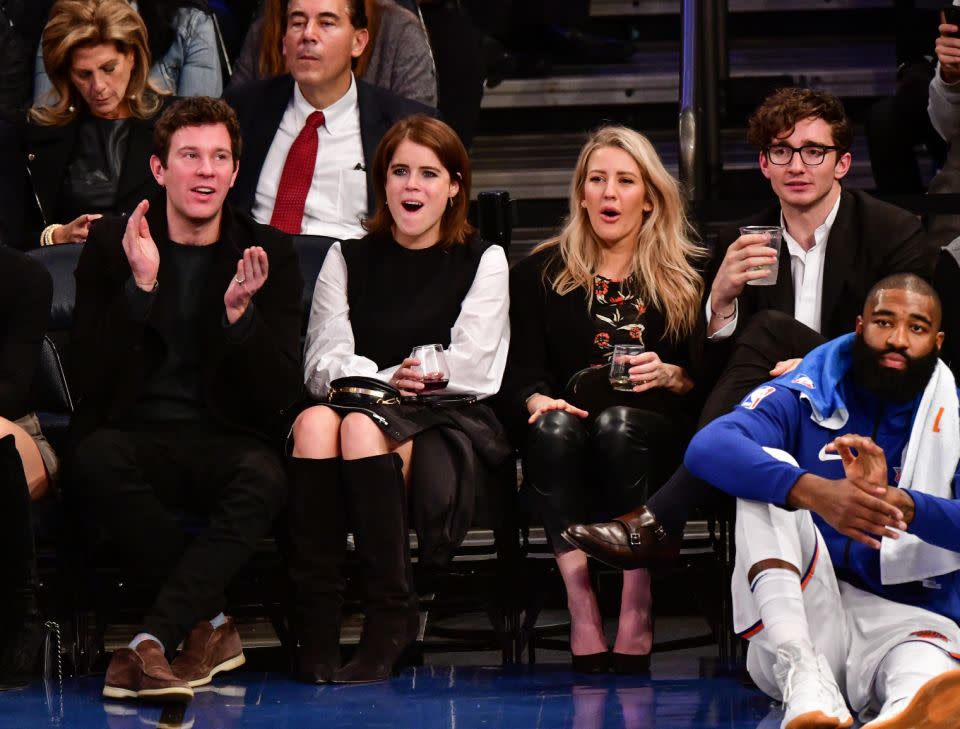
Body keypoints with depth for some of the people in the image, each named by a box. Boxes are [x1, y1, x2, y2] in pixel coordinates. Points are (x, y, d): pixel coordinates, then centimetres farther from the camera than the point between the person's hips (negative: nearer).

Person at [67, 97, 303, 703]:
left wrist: (240, 312, -21)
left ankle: (154, 639, -33)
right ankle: (210, 623, -21)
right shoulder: (112, 245, 4)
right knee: (96, 459, -35)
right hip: (137, 432, 0)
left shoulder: (268, 253, 4)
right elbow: (87, 380, -7)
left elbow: (281, 395, -3)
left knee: (263, 475, -35)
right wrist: (141, 286, -19)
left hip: (226, 440, 0)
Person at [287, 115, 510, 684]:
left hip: (451, 424, -2)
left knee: (362, 427, -36)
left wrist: (377, 381, -7)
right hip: (364, 408, 2)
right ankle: (316, 629, -38)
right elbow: (324, 362, 7)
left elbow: (470, 368, -1)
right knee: (315, 423, -35)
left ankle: (392, 618, -32)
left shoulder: (483, 262, 11)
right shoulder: (348, 258, 19)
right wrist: (388, 379, -13)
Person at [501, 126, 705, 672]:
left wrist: (671, 376, -12)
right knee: (554, 426, -35)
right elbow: (522, 374, 5)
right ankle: (581, 607, -39)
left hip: (655, 437, -1)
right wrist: (538, 400, -17)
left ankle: (637, 609, -36)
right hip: (569, 443, 1)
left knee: (619, 422, -36)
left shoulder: (686, 278, 13)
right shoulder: (540, 274, 15)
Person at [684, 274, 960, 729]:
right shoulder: (806, 398, 5)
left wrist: (897, 503, -32)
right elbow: (707, 448, -16)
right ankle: (804, 679, -40)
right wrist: (814, 492, -34)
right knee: (771, 473, -20)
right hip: (805, 608, 1)